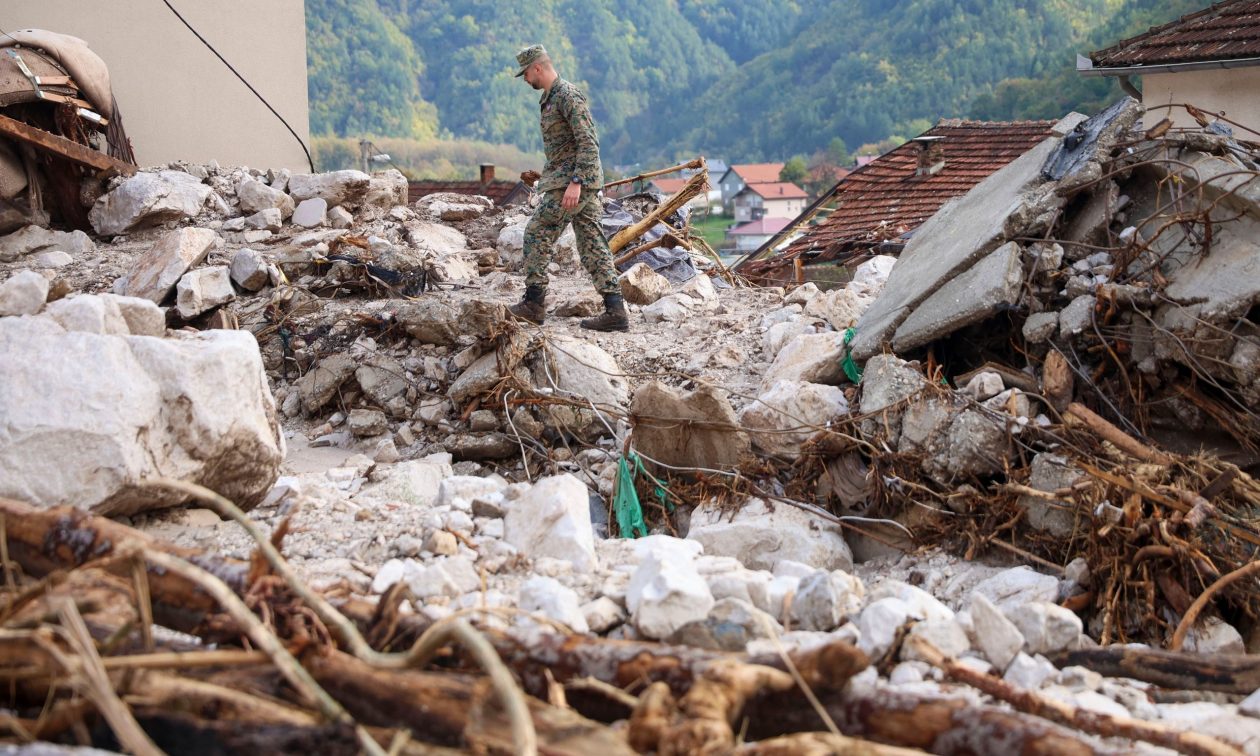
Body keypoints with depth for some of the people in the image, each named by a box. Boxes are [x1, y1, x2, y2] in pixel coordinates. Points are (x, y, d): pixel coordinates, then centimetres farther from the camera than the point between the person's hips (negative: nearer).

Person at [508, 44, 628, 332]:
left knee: (537, 235, -4)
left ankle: (534, 304, 1)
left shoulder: (568, 95, -13)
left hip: (572, 183, -10)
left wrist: (575, 182, -26)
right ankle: (615, 311, 0)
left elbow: (589, 142, -20)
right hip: (581, 185, 10)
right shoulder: (551, 98, 19)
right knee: (592, 245, 4)